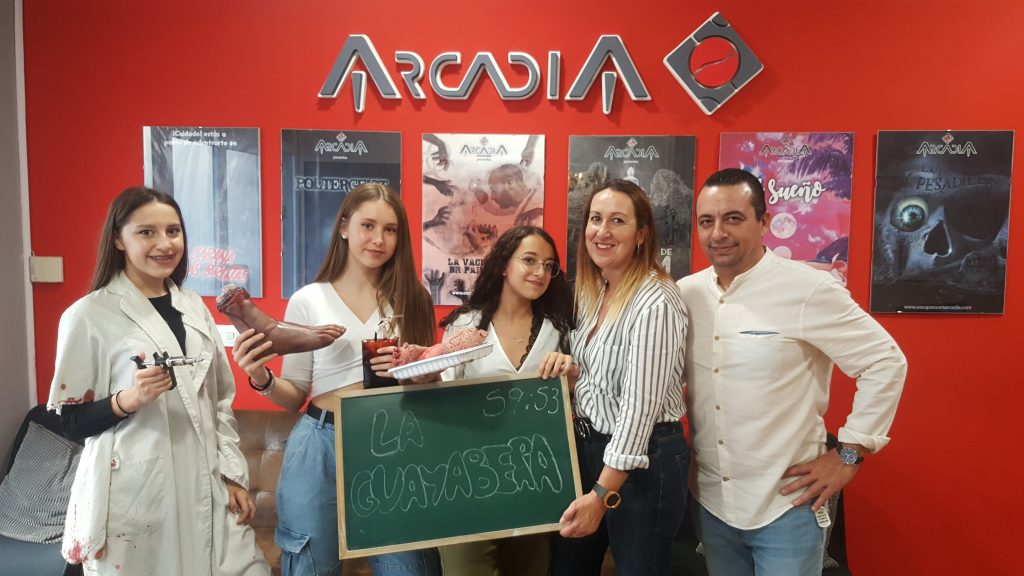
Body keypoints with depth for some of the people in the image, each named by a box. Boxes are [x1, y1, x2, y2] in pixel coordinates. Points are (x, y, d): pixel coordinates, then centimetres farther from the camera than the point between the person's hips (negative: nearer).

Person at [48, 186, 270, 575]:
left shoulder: (194, 306, 7)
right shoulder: (88, 315, -7)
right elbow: (70, 421, -4)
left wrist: (233, 476, 6)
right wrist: (128, 399, -21)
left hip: (205, 486, 5)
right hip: (133, 497, -4)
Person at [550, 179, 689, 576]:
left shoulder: (655, 303, -21)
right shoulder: (591, 290, 5)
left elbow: (640, 405, -23)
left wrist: (602, 494, -22)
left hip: (643, 461, -8)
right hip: (587, 447, 8)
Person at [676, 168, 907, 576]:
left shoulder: (807, 290, -14)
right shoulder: (686, 294, 1)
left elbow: (886, 363, -9)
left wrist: (848, 454, -9)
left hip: (787, 506, -4)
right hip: (710, 503, 5)